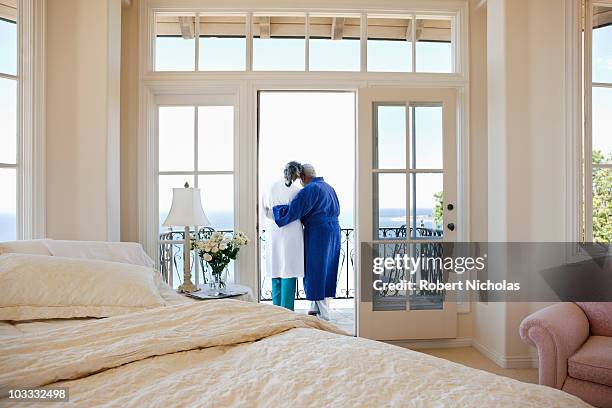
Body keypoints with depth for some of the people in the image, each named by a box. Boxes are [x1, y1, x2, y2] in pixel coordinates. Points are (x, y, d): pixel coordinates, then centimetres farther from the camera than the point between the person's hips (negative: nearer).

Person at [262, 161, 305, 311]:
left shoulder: (271, 187, 1)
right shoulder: (297, 191, -9)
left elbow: (266, 210, 10)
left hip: (274, 232, 4)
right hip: (291, 233, -4)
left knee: (276, 270, 13)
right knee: (289, 271, 1)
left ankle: (277, 309, 19)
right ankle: (287, 310, 3)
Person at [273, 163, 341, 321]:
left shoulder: (309, 189, -13)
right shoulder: (329, 187, 13)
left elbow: (294, 210, -18)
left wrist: (274, 210, -6)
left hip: (317, 234, -8)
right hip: (333, 232, 9)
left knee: (316, 272, 1)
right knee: (326, 269, 14)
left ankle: (323, 315, 6)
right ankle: (315, 308, 24)